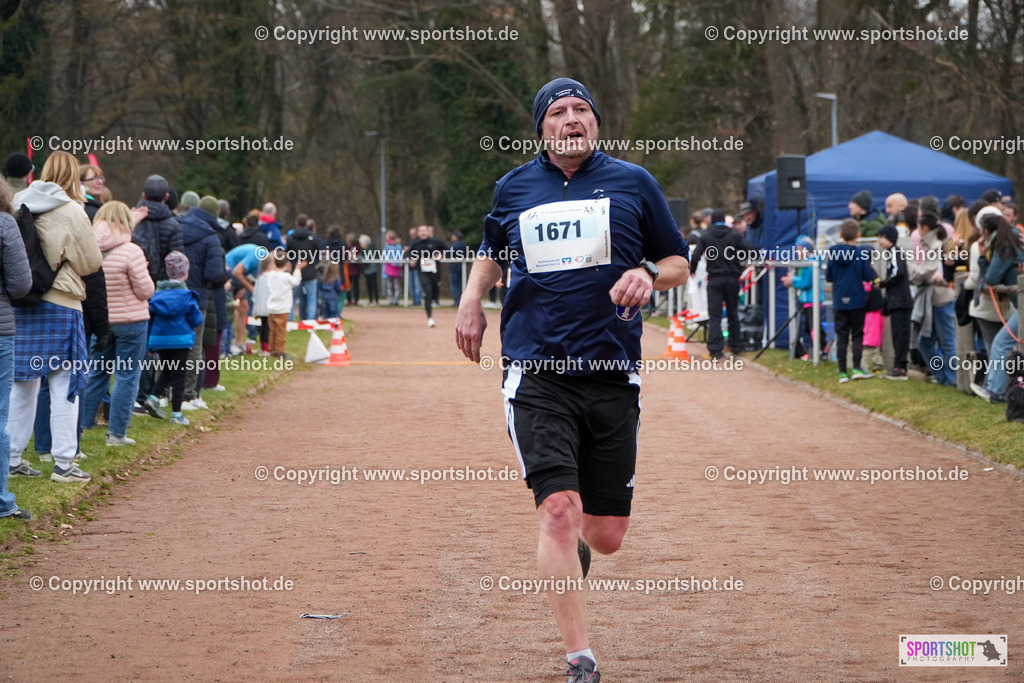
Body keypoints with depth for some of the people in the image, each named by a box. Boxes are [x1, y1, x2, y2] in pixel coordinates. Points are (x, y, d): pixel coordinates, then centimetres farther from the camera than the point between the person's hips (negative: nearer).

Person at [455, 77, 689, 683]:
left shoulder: (632, 183, 6)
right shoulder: (514, 189, 10)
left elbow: (679, 263, 12)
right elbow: (493, 251, 29)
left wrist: (649, 275, -10)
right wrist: (472, 299, 10)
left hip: (613, 375, 1)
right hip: (536, 372, -1)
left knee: (607, 535, 4)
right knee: (559, 509, -18)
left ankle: (573, 548, 43)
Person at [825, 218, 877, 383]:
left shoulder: (833, 254, -3)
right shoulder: (861, 253, -10)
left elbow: (828, 276, 4)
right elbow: (869, 276, -9)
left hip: (839, 301, 2)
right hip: (857, 300, -2)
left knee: (841, 337, 6)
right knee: (857, 335, 9)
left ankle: (842, 372, 3)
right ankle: (856, 368, 0)